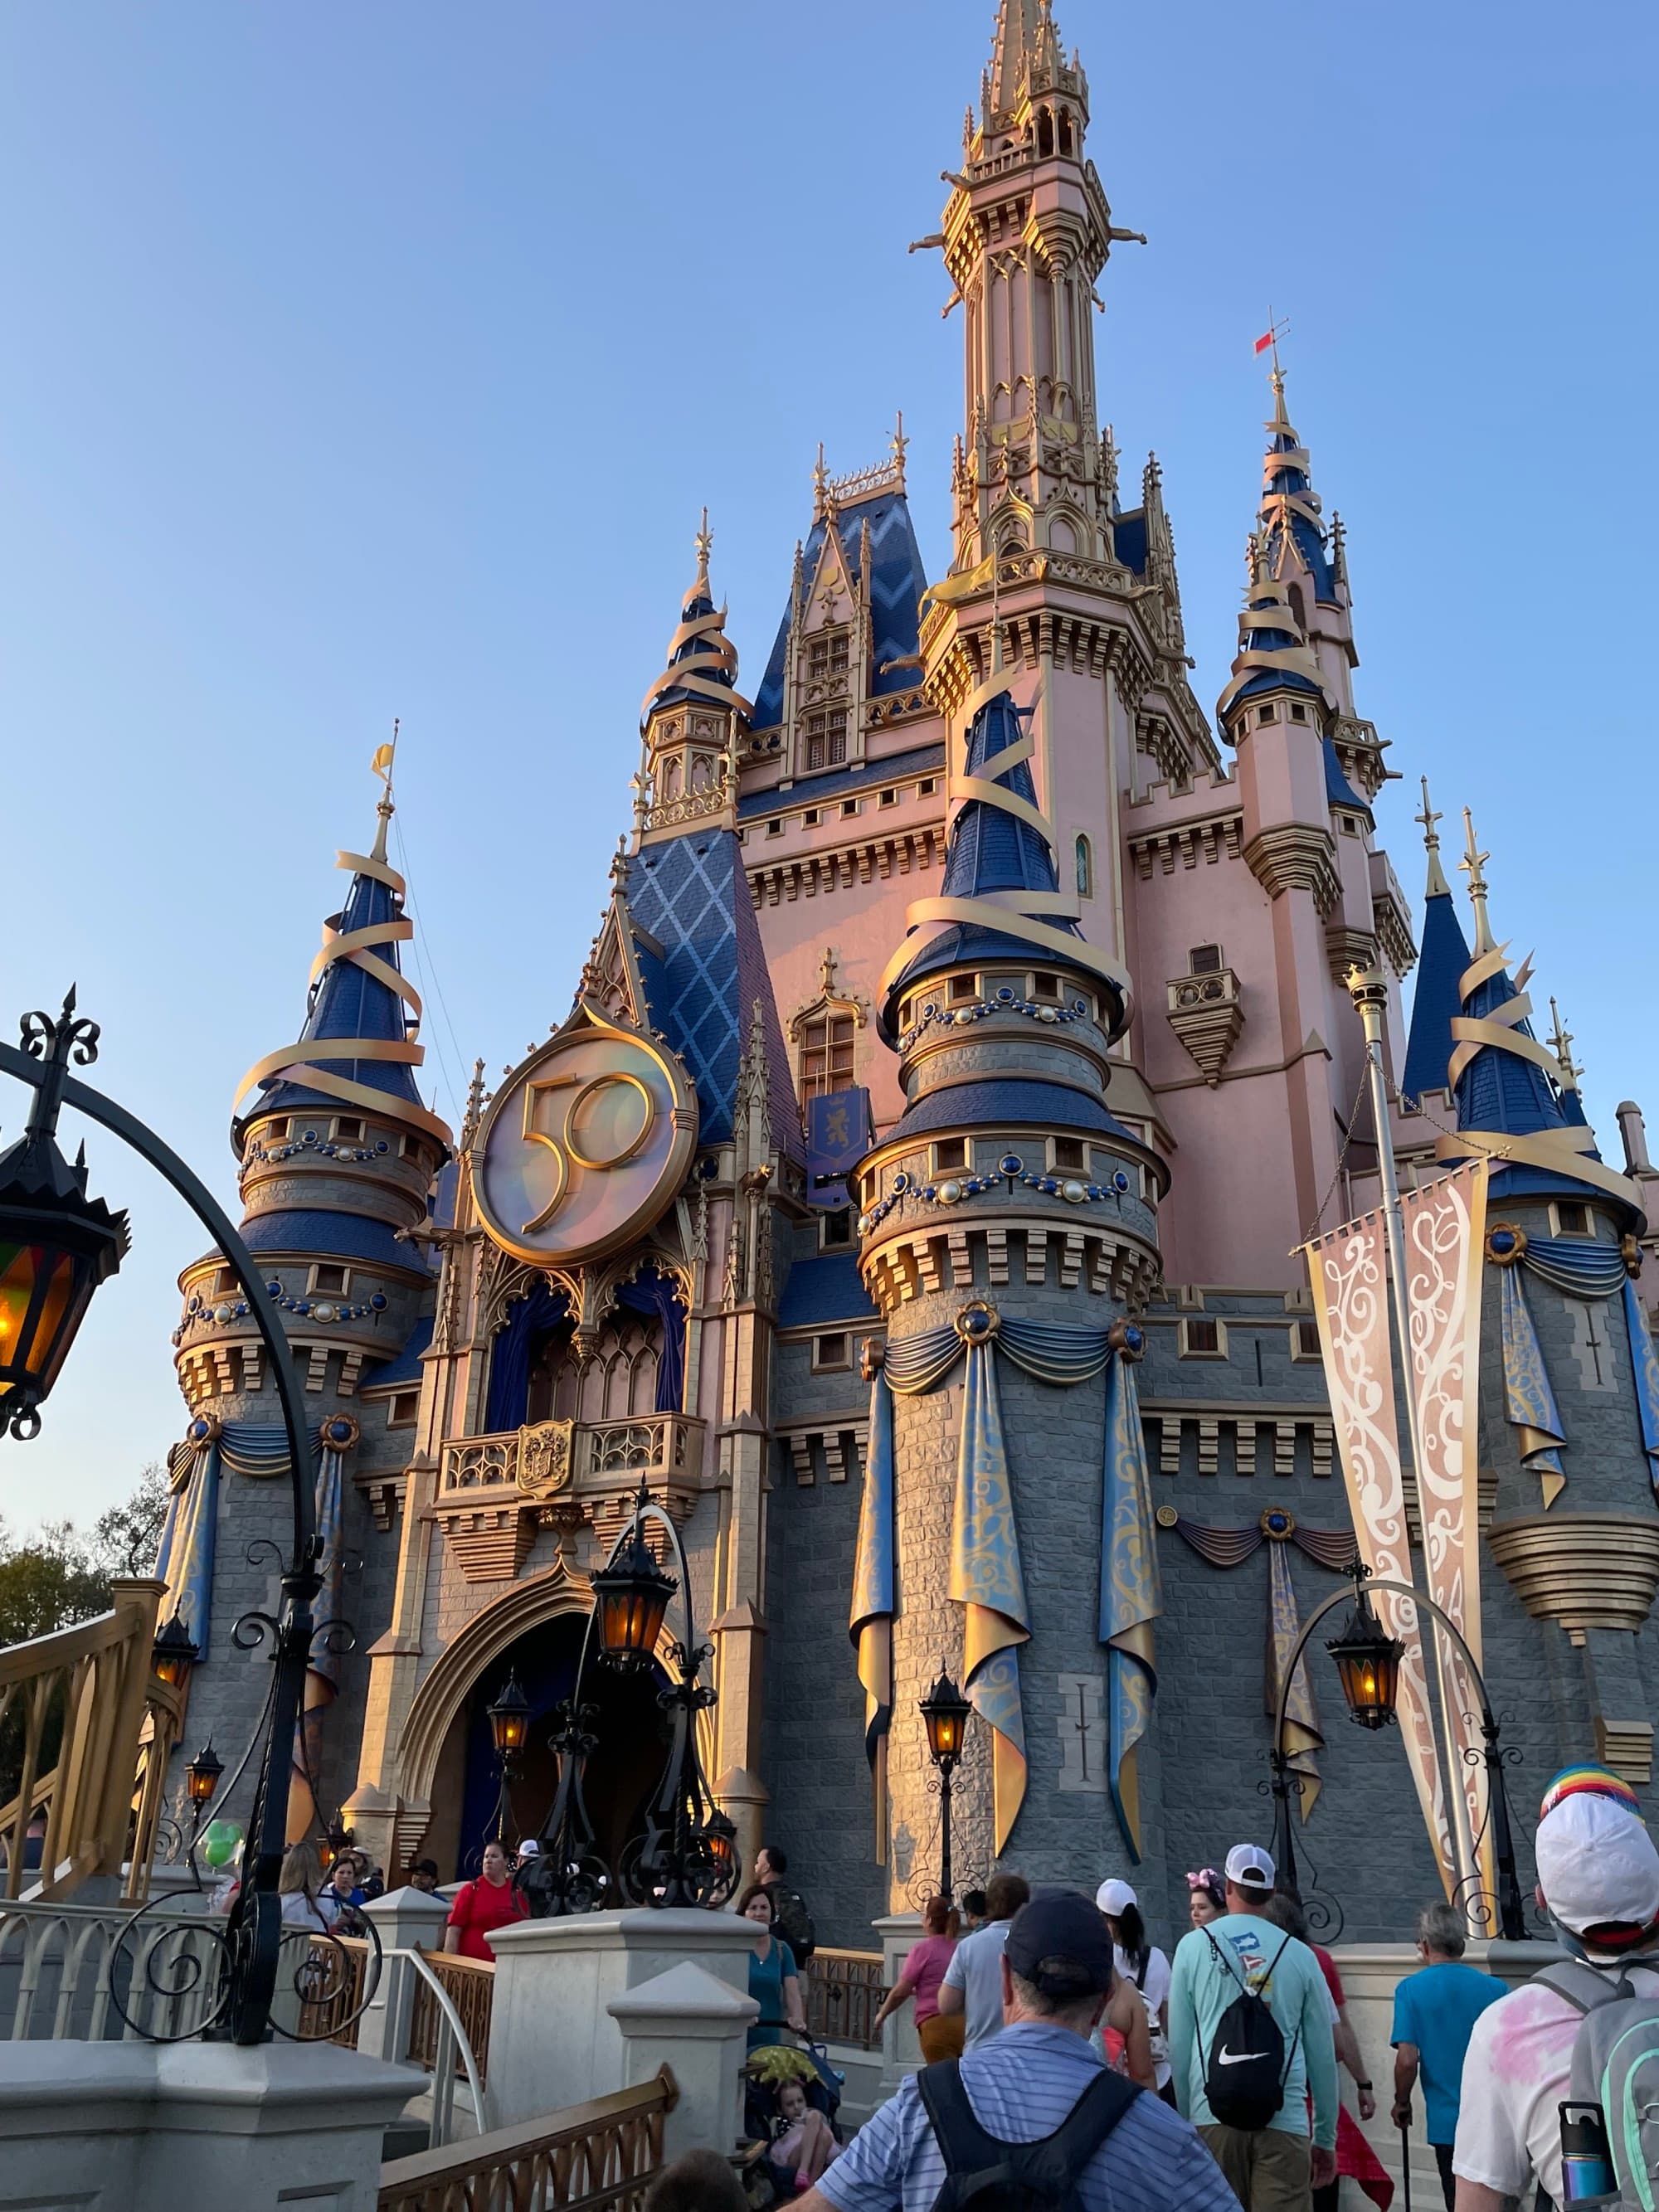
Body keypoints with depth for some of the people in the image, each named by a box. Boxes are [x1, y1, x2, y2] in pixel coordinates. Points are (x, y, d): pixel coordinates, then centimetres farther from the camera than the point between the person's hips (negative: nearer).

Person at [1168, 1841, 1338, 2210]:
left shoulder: (1193, 1946, 3)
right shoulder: (1299, 1954, 4)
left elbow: (1179, 2045, 6)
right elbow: (1322, 2053, 9)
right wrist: (1326, 2137, 19)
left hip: (1212, 2114, 0)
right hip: (1284, 2120, 0)